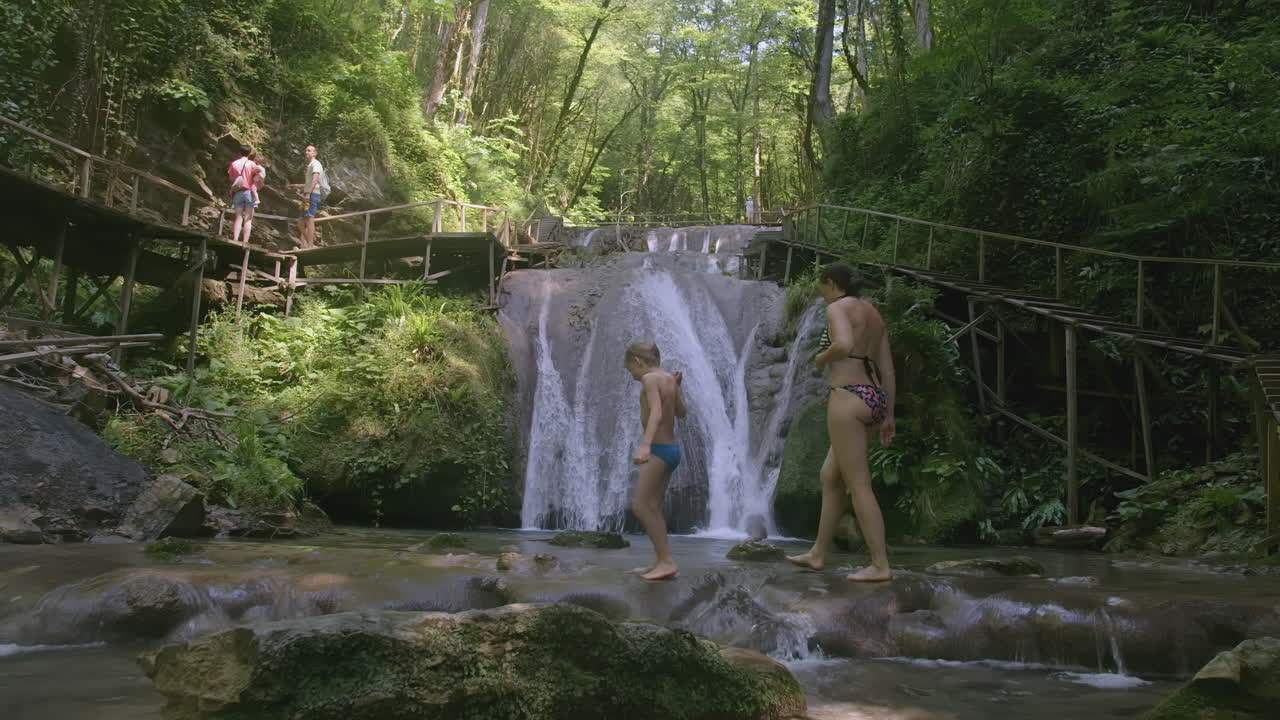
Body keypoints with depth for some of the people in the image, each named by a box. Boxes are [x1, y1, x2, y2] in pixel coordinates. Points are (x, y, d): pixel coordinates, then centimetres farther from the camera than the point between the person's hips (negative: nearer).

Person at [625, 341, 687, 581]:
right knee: (652, 508, 12)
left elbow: (656, 413, -26)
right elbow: (682, 412, 25)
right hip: (672, 449, 10)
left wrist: (645, 445, -37)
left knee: (640, 506, -10)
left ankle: (666, 562, -12)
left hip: (659, 450, -10)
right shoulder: (669, 378, 13)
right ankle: (662, 562, 13)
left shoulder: (650, 378, -11)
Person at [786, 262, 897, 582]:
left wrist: (822, 358, -5)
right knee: (830, 476, 17)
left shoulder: (837, 307, -6)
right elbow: (887, 369, 16)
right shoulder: (873, 313, 19)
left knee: (858, 486, -5)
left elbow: (844, 345, -27)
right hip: (873, 398, 9)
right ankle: (818, 554, 24)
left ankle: (880, 566, -3)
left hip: (848, 398, -9)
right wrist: (888, 415, 18)